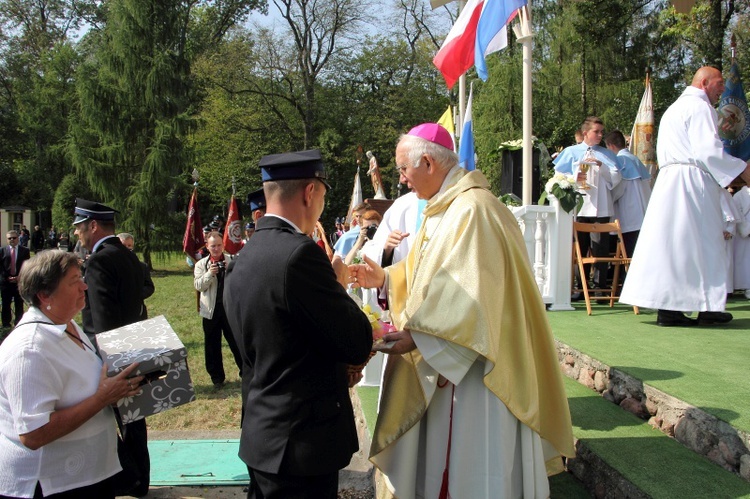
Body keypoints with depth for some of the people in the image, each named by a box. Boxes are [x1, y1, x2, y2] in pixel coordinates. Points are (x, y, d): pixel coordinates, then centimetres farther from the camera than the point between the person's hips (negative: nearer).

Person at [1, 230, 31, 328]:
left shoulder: (25, 251, 4)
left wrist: (19, 277, -9)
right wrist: (7, 277, -9)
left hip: (20, 281, -1)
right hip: (6, 281, 1)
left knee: (19, 305, 5)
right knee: (6, 305, 6)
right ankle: (6, 324, 15)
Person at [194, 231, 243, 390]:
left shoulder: (232, 260, 2)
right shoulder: (201, 264, 3)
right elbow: (198, 286, -7)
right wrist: (210, 273, -21)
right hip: (211, 310, 1)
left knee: (237, 342, 8)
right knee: (212, 346, 8)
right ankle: (217, 378, 20)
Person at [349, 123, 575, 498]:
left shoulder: (472, 210, -22)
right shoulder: (445, 206, 10)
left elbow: (470, 293, -27)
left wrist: (417, 335, -26)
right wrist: (385, 277, 8)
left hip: (476, 365, -10)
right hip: (447, 357, 10)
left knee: (473, 460, 4)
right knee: (441, 450, 18)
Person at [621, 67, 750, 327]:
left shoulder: (675, 108, 25)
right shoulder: (700, 107, -6)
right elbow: (709, 150, -16)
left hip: (669, 180, 9)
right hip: (692, 181, -9)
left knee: (671, 242, 4)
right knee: (701, 244, -4)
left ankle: (668, 309, 2)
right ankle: (708, 307, -1)